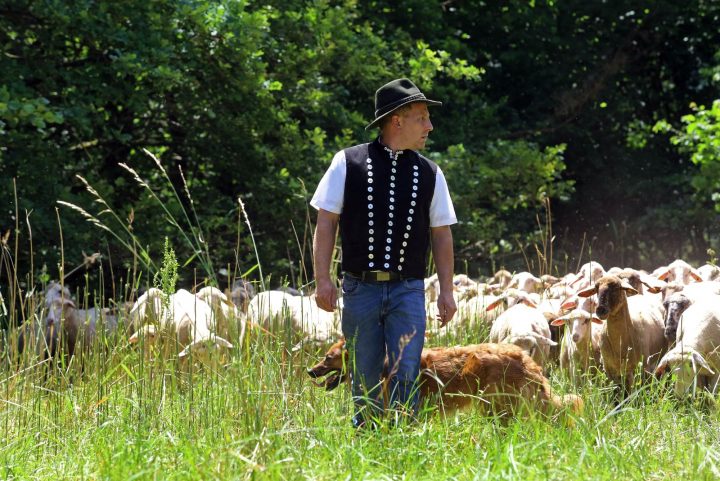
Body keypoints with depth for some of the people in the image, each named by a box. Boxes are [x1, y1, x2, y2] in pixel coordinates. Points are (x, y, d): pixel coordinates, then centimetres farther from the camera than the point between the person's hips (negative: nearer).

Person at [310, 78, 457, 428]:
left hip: (408, 290, 1)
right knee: (365, 380, 5)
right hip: (360, 289, -1)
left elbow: (441, 234, 12)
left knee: (405, 376, -8)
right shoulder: (348, 163, 2)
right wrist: (322, 280, -5)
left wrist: (447, 291, 7)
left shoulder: (429, 173, 9)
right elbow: (326, 223, 2)